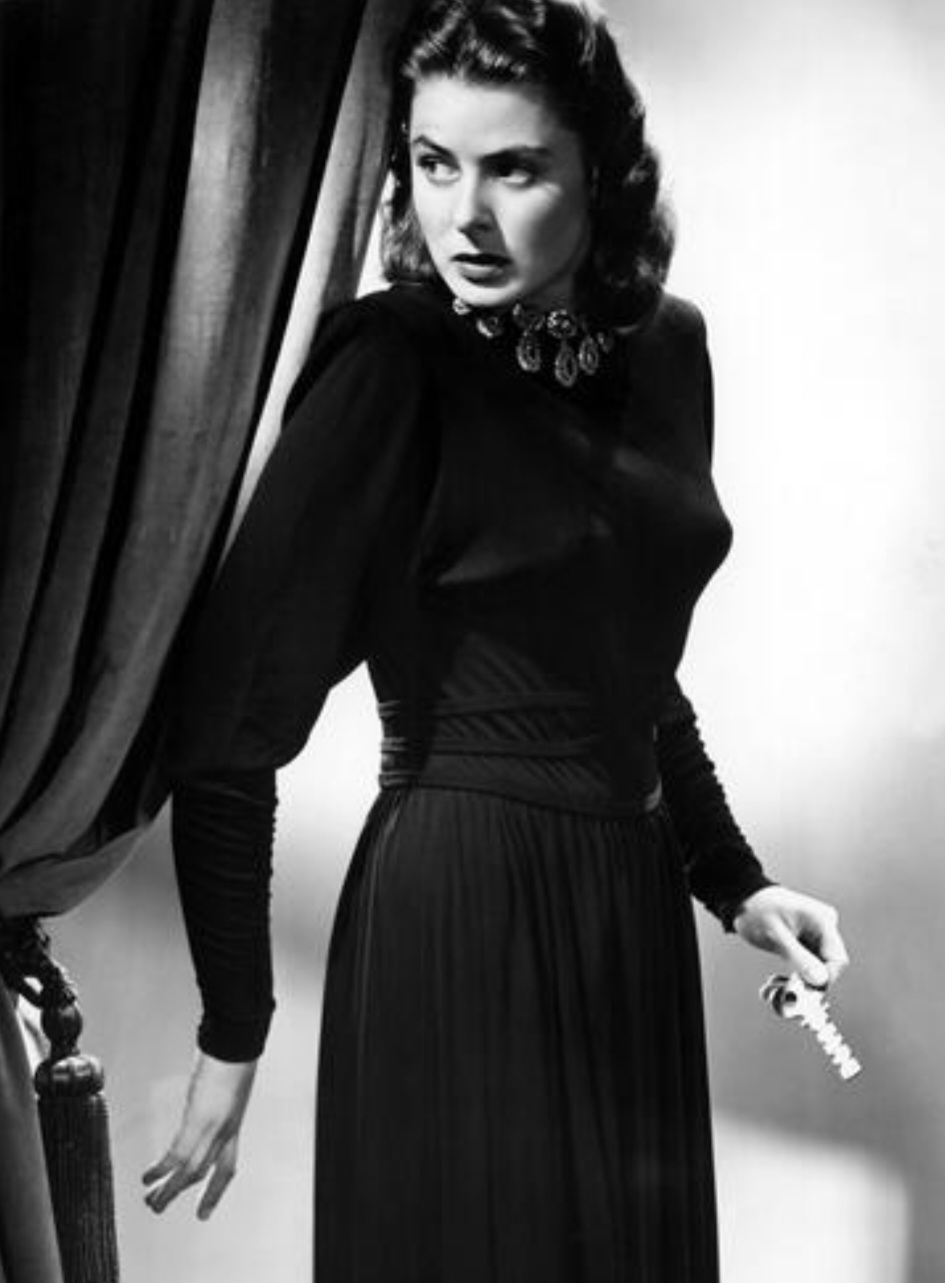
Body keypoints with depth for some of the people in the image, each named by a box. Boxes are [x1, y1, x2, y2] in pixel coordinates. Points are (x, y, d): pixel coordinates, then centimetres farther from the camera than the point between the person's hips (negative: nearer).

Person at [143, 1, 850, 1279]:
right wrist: (232, 1033, -12)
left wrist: (732, 879, 10)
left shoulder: (665, 348, 3)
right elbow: (231, 720, -15)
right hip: (462, 918, -6)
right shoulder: (393, 366, -15)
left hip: (634, 911, 6)